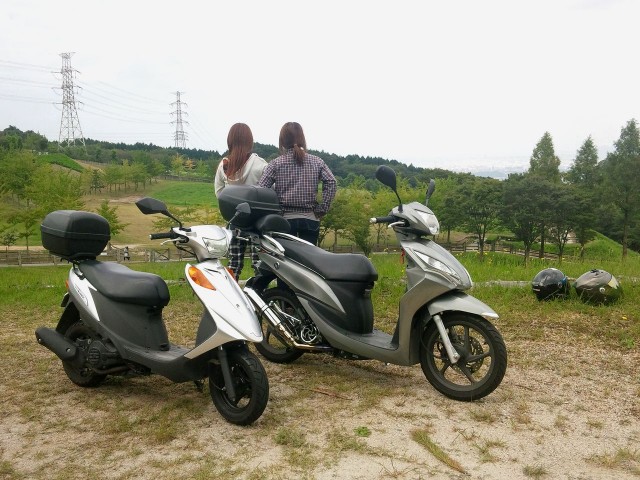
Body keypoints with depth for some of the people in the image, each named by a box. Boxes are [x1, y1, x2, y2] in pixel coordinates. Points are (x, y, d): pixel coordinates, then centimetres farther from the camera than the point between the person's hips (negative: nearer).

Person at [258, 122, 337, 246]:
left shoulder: (275, 164, -1)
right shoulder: (317, 162, 3)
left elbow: (260, 189, -9)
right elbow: (331, 183, -7)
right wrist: (322, 209, -3)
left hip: (285, 218, -1)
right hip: (310, 219, 1)